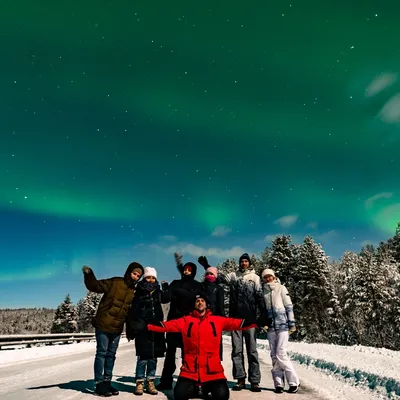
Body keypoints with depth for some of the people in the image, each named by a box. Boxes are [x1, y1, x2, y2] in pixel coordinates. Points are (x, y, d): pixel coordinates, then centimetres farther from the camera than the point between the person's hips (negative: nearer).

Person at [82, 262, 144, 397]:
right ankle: (99, 384, 4)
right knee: (102, 353, -2)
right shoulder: (114, 283, -10)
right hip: (103, 325, -6)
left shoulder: (134, 291, 8)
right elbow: (95, 286, -18)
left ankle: (107, 382, 21)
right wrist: (88, 275, -35)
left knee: (111, 355, 12)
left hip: (117, 328, 6)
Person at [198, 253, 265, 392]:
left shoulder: (255, 277, 6)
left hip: (250, 318, -2)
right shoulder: (233, 276, 10)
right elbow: (220, 275, 3)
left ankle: (254, 381, 5)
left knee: (252, 350, 1)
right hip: (235, 317, 2)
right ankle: (240, 379, 12)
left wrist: (264, 313, -6)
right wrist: (206, 266, -8)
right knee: (237, 349, 5)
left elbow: (259, 296, 2)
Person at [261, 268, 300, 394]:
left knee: (281, 354, -8)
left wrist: (292, 323, -6)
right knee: (274, 356, 4)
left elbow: (289, 306, -1)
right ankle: (279, 383, 11)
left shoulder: (281, 288, 0)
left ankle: (293, 382, 5)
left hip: (282, 325, -4)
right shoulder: (263, 291, 9)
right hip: (271, 327, 4)